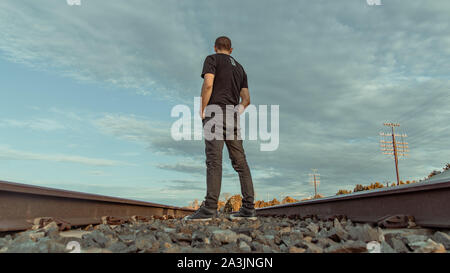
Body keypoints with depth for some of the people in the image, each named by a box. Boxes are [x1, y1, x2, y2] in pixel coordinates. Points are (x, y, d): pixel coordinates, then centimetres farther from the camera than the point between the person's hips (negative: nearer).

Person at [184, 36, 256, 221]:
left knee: (214, 159, -15)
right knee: (240, 162, 1)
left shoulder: (212, 59, 8)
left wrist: (202, 109, -4)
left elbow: (208, 84, -11)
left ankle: (210, 207, -21)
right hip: (233, 115, 6)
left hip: (215, 110, -6)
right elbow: (246, 99, 19)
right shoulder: (239, 67, 26)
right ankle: (248, 208, -1)